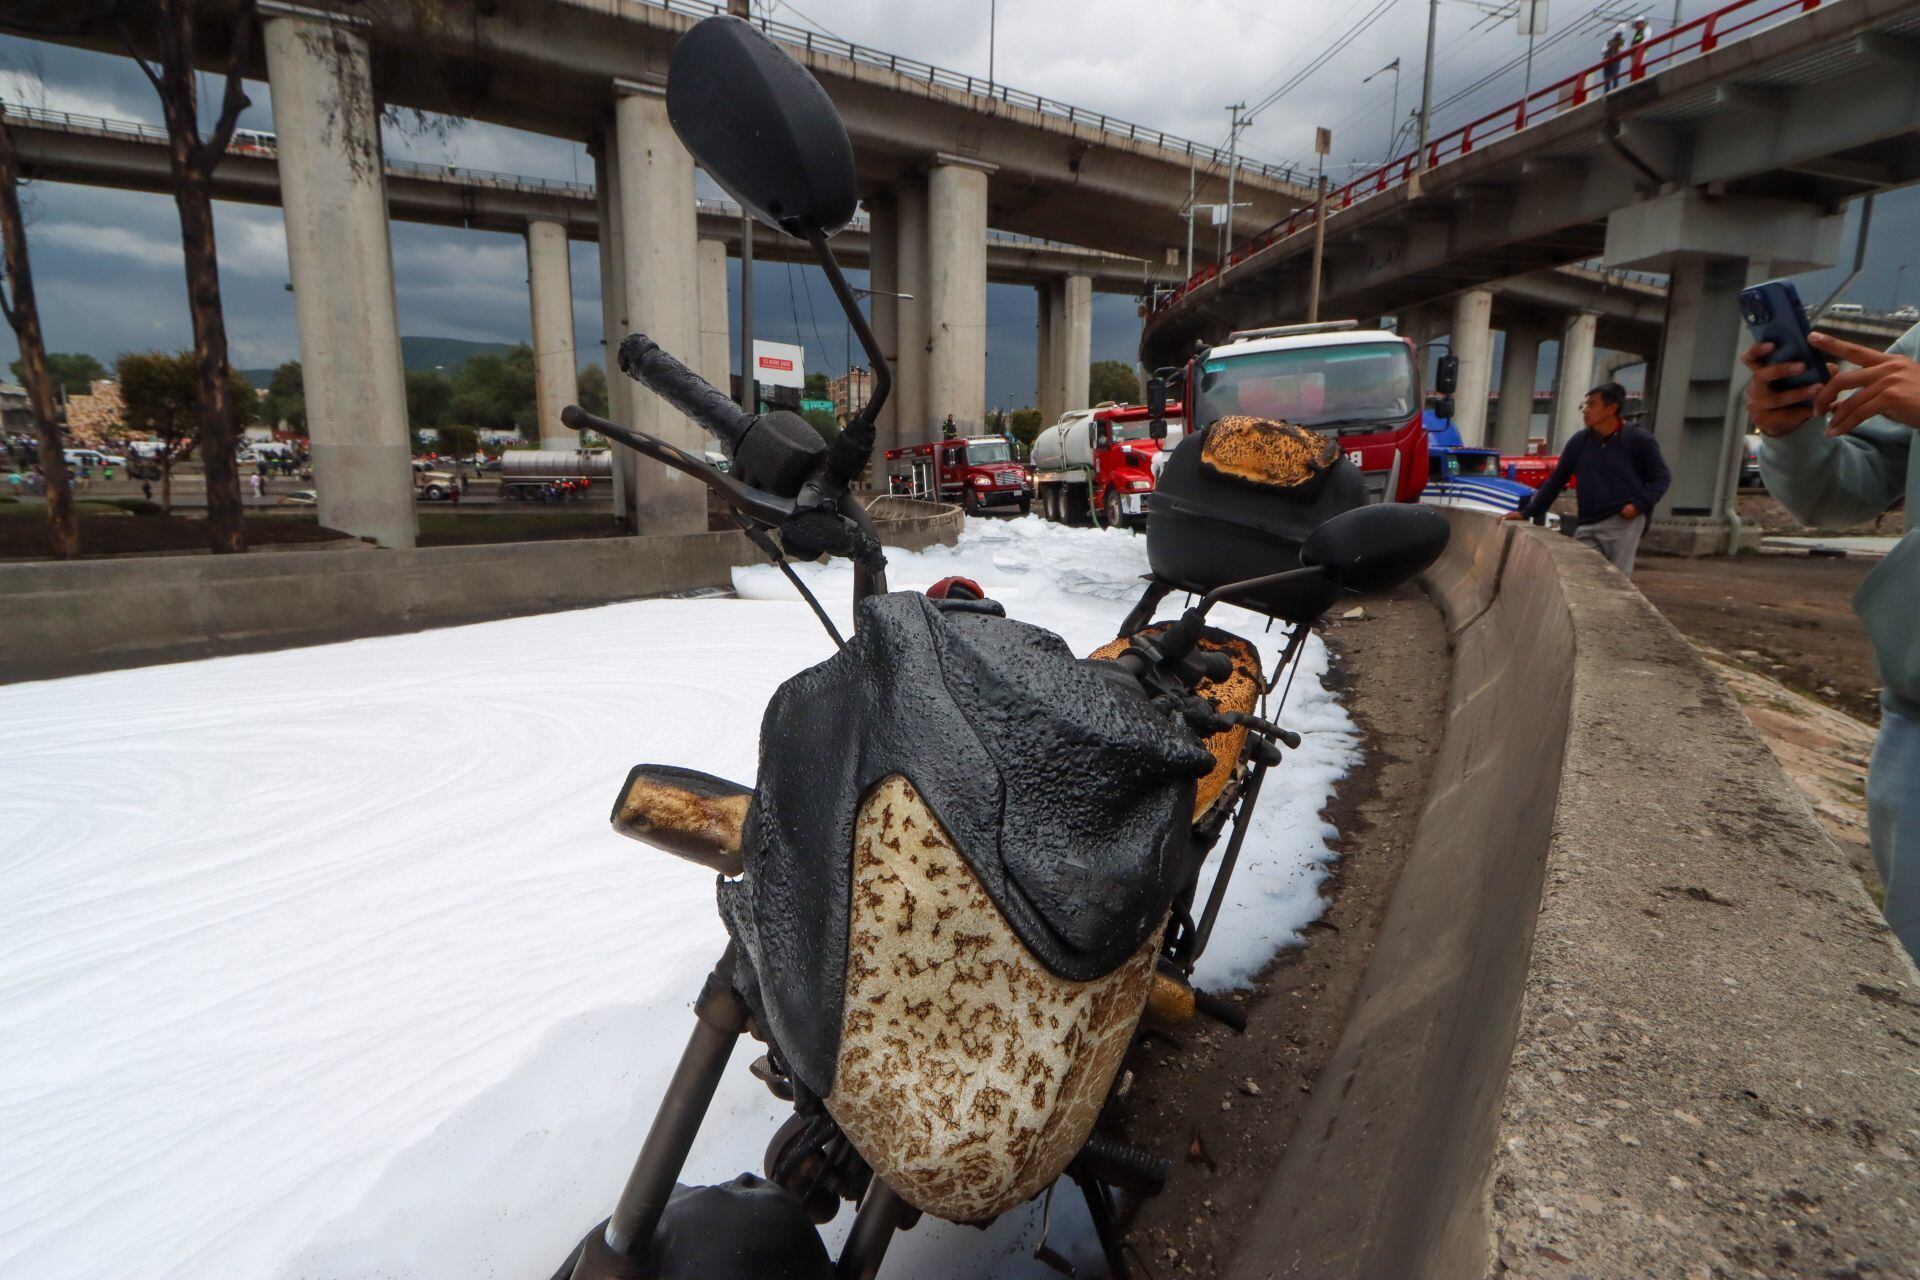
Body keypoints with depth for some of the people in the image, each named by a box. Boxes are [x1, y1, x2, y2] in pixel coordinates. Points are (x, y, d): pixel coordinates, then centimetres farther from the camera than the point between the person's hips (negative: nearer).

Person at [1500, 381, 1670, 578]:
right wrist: (1526, 513, 9)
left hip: (1625, 523, -4)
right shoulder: (1579, 442, 10)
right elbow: (1556, 481, 15)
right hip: (1588, 527, 4)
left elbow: (1662, 476, 5)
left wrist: (1640, 505, -11)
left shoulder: (1638, 438, 0)